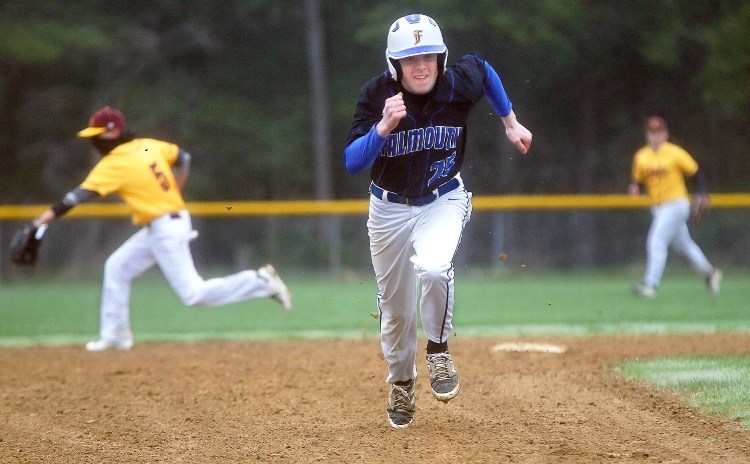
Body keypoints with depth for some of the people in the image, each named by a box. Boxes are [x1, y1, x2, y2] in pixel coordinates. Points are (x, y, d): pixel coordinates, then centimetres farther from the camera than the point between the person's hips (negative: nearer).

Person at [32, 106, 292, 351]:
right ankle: (115, 335, 17)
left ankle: (260, 282, -7)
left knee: (193, 294, -7)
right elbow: (182, 157, 18)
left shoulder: (115, 164, -17)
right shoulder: (148, 146, 6)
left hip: (166, 230, -10)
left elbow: (84, 193, -22)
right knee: (117, 268, 13)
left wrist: (51, 214, -23)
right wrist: (173, 193, 24)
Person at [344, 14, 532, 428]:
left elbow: (484, 69, 7)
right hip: (389, 208, 1)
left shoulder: (459, 84, -18)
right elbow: (352, 163, -29)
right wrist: (384, 126, -43)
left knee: (433, 267, -32)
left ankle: (438, 350, -5)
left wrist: (511, 124, 11)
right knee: (395, 307, 11)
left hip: (444, 201, -1)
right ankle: (401, 384, 39)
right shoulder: (376, 95, -21)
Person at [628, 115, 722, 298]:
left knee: (656, 242, -17)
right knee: (682, 244, 17)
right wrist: (634, 187, -11)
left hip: (676, 205, -7)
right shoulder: (641, 156, 4)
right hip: (657, 207, 7)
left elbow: (695, 171, -6)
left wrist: (701, 193, -18)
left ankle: (650, 285, -18)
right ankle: (709, 273, 34)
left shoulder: (675, 153, -11)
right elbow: (637, 178, 12)